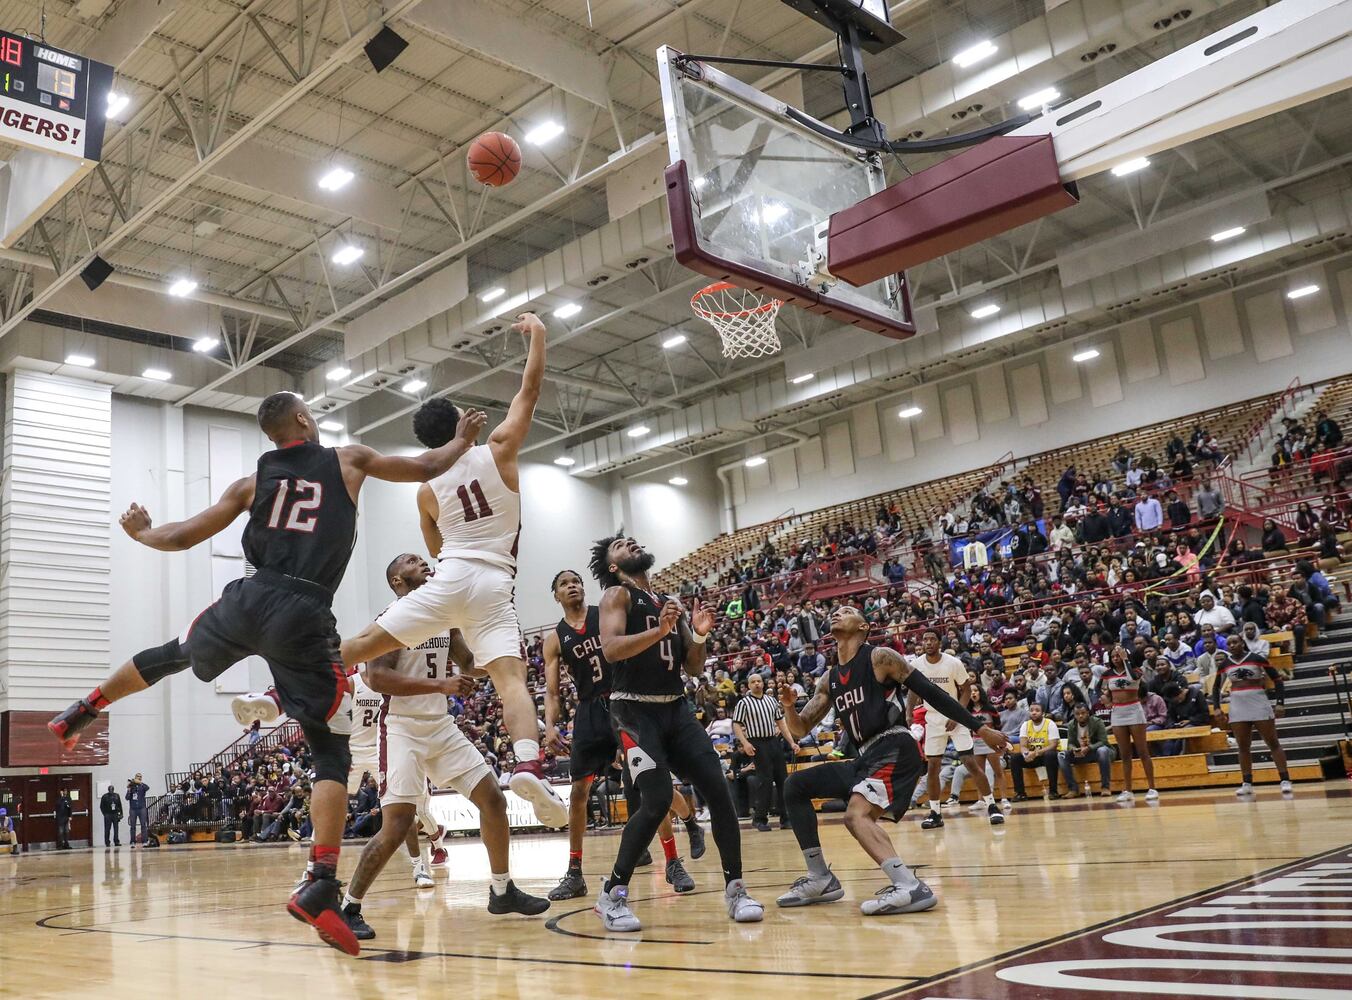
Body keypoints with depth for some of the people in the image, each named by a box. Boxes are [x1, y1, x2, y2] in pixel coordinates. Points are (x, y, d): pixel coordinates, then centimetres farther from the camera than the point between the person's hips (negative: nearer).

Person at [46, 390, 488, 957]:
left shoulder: (253, 481, 15)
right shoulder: (348, 460, 11)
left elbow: (181, 538, 19)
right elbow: (425, 469, 20)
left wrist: (139, 533, 41)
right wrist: (462, 440, 39)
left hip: (248, 599, 4)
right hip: (306, 616, -3)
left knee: (176, 654, 38)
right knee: (331, 754, -1)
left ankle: (82, 712, 54)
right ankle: (321, 888, -15)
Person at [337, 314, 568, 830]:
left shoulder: (428, 489, 14)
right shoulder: (498, 450, 6)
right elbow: (531, 387, 10)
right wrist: (537, 332, 23)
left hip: (449, 577, 2)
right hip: (494, 584, -2)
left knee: (366, 642, 8)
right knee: (511, 678, -12)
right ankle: (528, 766, -33)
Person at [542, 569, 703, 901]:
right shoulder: (555, 639, 8)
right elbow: (551, 691, 6)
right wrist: (550, 726, -10)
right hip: (590, 712, 2)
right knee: (579, 791, 0)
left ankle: (673, 864, 8)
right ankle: (574, 874, 11)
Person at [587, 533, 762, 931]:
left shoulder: (671, 603, 18)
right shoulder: (618, 594, 0)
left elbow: (693, 668, 17)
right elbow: (610, 650, -17)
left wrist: (699, 635, -1)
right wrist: (659, 630, -26)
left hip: (676, 708, 6)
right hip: (635, 711, -6)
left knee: (719, 790, -5)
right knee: (657, 801, -19)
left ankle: (734, 888, 8)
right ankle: (612, 895, -4)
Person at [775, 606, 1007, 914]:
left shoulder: (880, 657, -4)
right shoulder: (829, 680, 17)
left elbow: (931, 692, -6)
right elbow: (800, 730, 17)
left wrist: (980, 728, -8)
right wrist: (788, 706, -6)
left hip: (895, 750, -8)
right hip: (865, 757, 8)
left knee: (856, 814, -29)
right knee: (796, 787, 6)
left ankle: (910, 887, -35)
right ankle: (820, 880, 8)